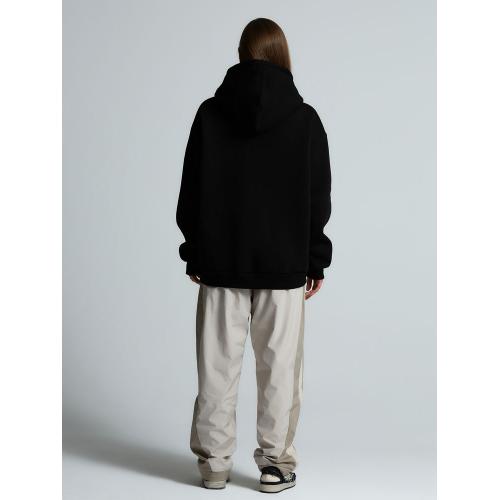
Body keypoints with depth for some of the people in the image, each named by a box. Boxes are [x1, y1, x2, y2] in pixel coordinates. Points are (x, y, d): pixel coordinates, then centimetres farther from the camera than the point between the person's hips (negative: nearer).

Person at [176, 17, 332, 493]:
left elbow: (191, 191, 2)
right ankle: (275, 463, 13)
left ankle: (214, 462, 17)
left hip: (220, 262, 1)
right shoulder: (304, 119, -3)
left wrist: (193, 252, 10)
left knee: (218, 364, 8)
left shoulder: (210, 113, -1)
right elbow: (319, 197, 0)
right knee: (279, 366, 7)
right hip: (284, 263, -1)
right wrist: (315, 259, 7)